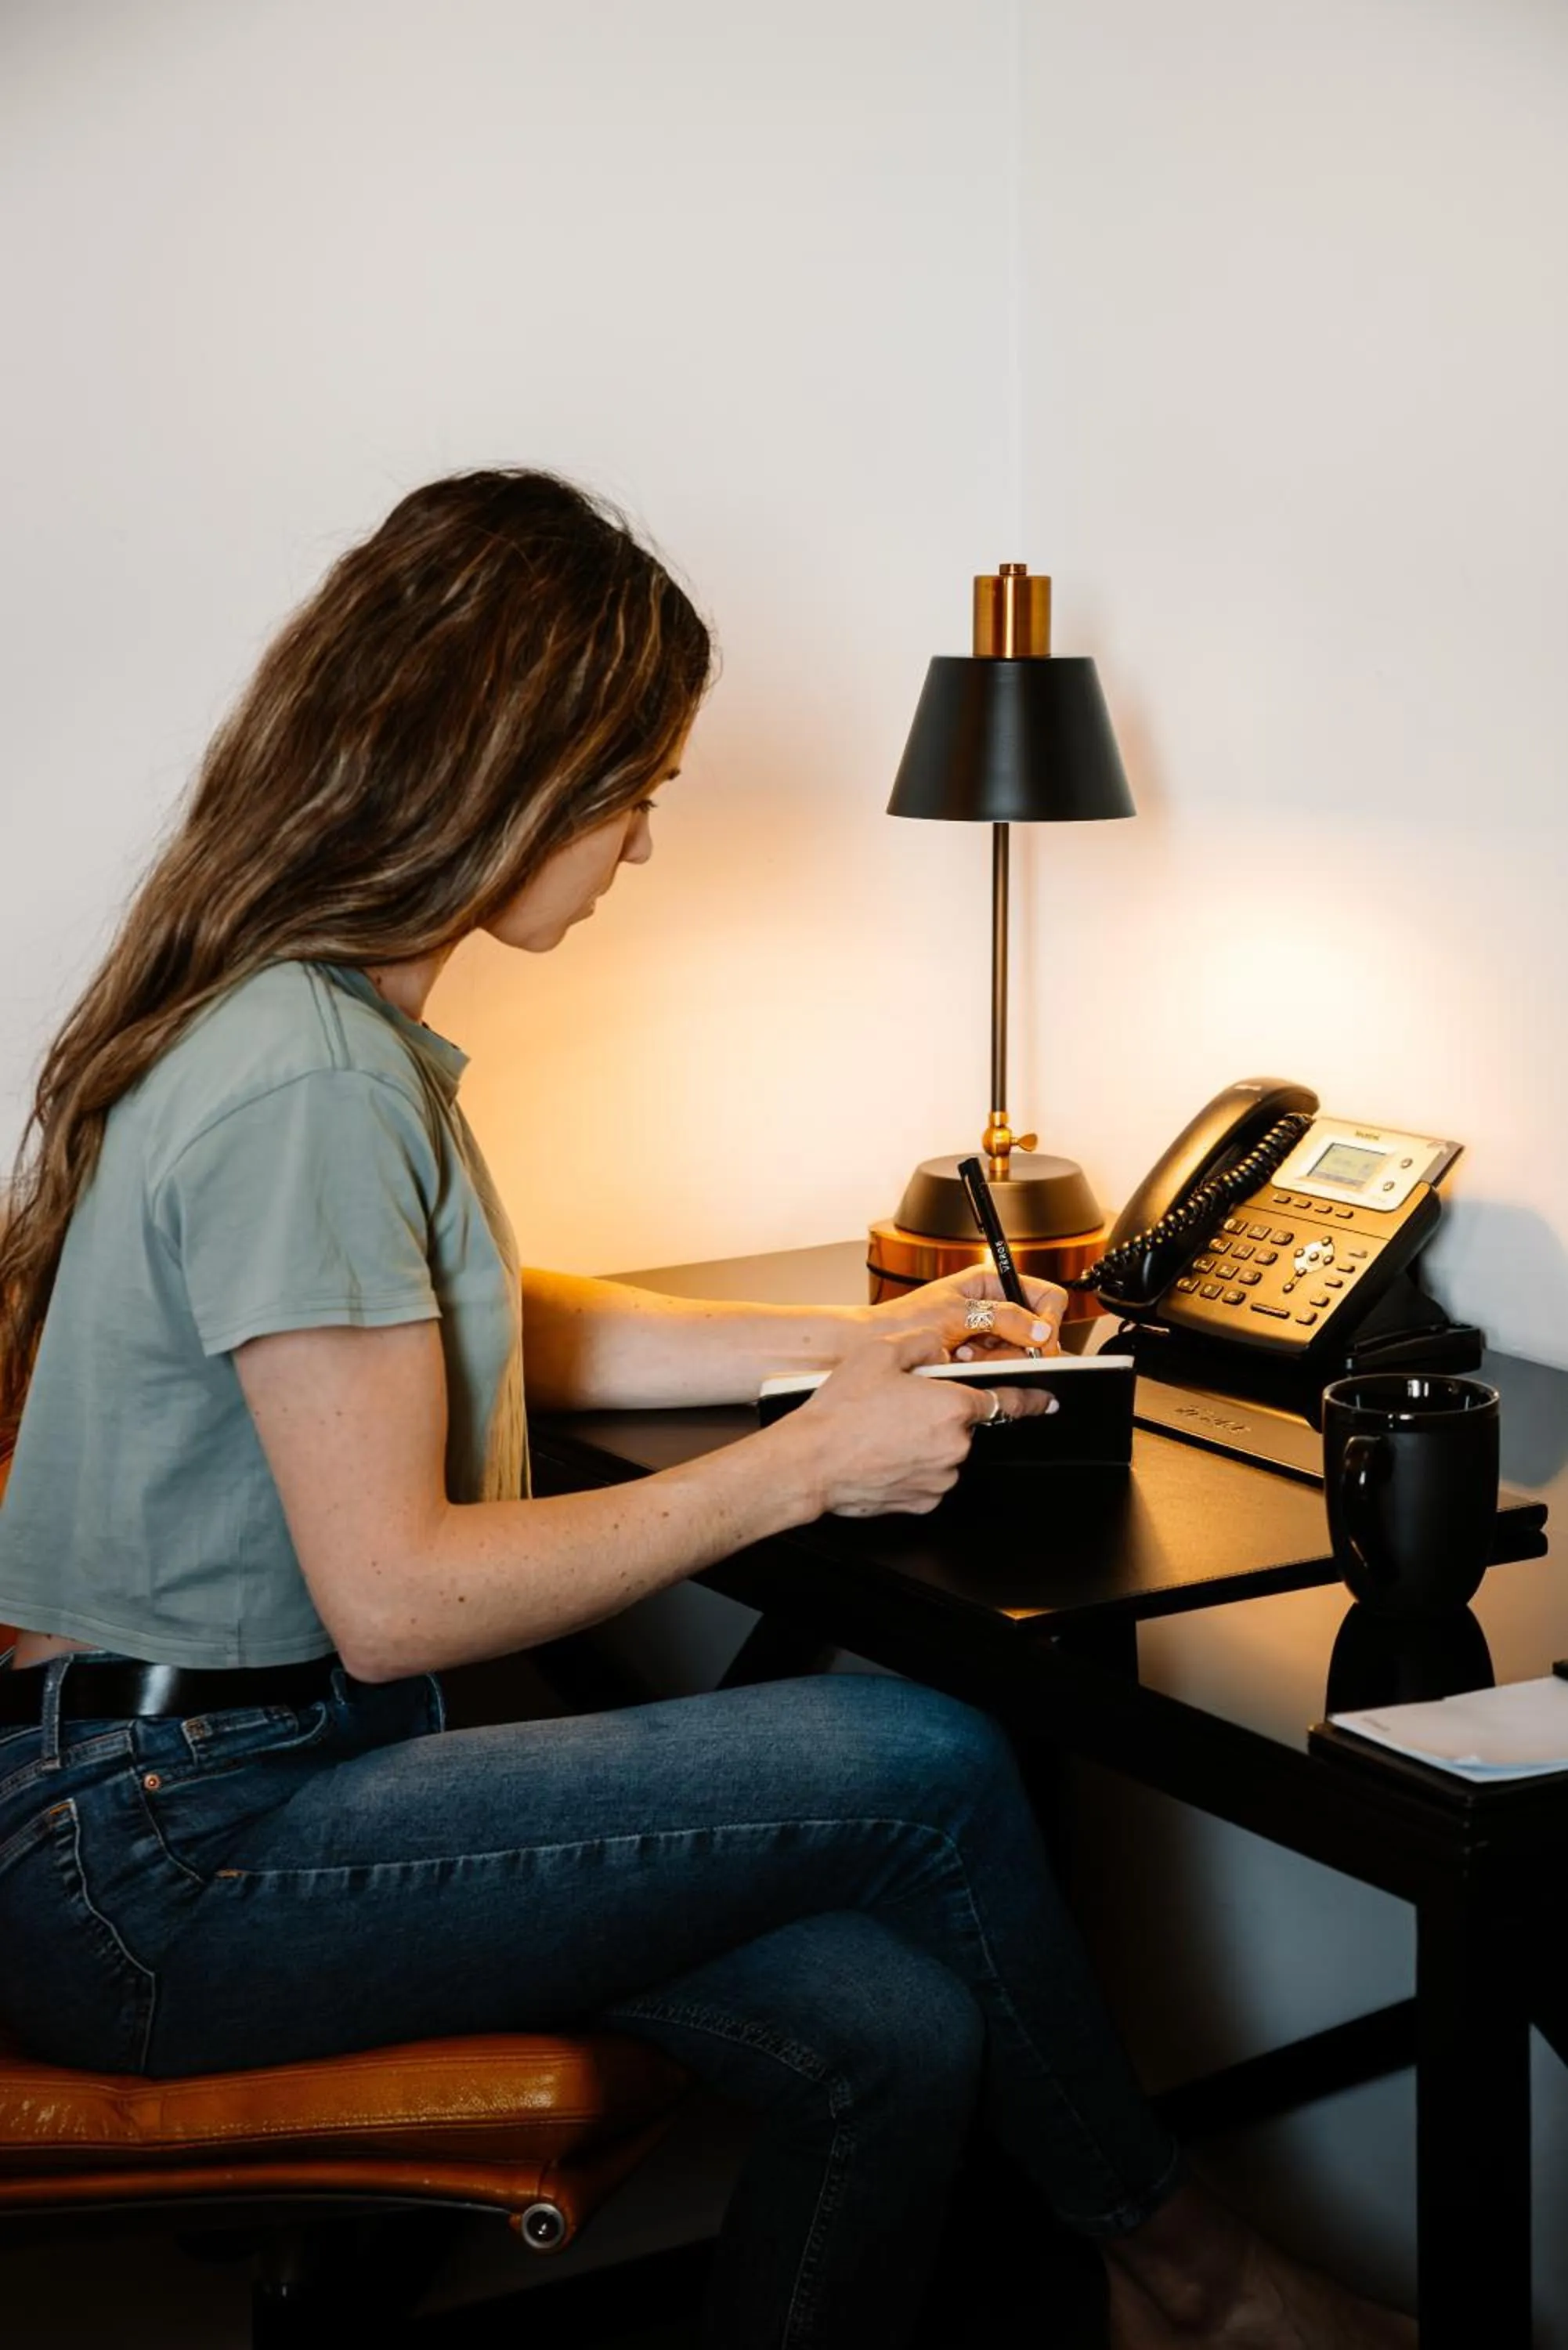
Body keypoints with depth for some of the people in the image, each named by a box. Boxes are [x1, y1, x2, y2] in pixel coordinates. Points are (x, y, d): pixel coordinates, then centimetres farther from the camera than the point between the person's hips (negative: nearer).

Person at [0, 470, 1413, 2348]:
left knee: (893, 2033, -8)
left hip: (262, 1770, 9)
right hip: (157, 1861, -9)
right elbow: (395, 1599, -22)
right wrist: (809, 1464, -14)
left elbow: (497, 1331, 23)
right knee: (924, 1766, -13)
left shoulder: (327, 1012, 11)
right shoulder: (306, 1084, -22)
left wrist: (851, 1339, 18)